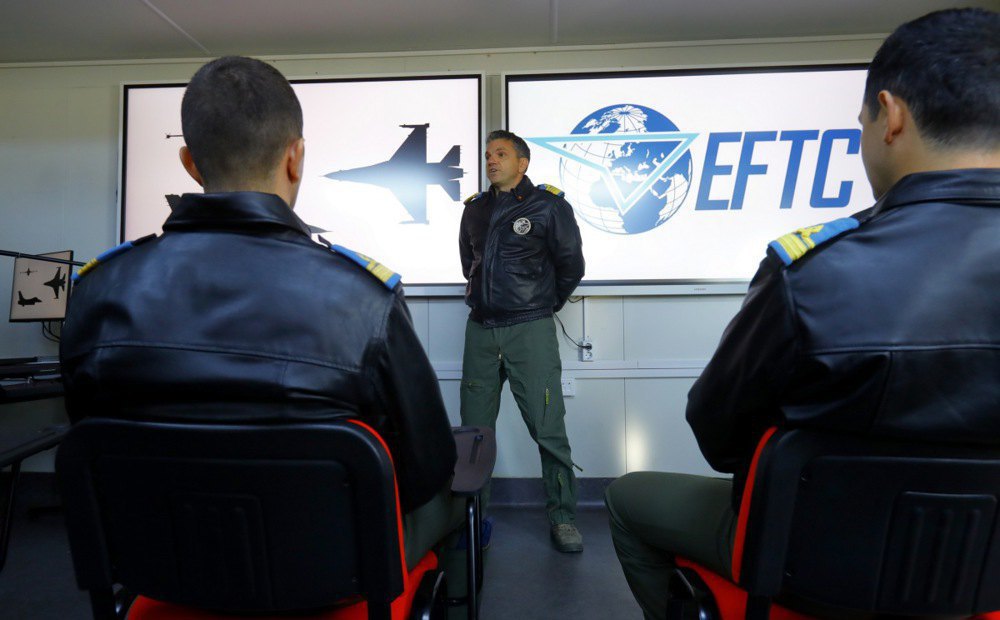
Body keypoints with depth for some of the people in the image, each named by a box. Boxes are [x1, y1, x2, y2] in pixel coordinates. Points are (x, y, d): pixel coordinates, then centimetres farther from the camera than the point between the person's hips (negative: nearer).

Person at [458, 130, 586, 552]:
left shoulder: (549, 206, -1)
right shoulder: (475, 209, 14)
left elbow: (572, 265, 5)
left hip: (530, 330, -4)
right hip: (480, 329, 5)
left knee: (548, 429, -5)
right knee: (474, 428, 9)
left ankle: (563, 516, 11)